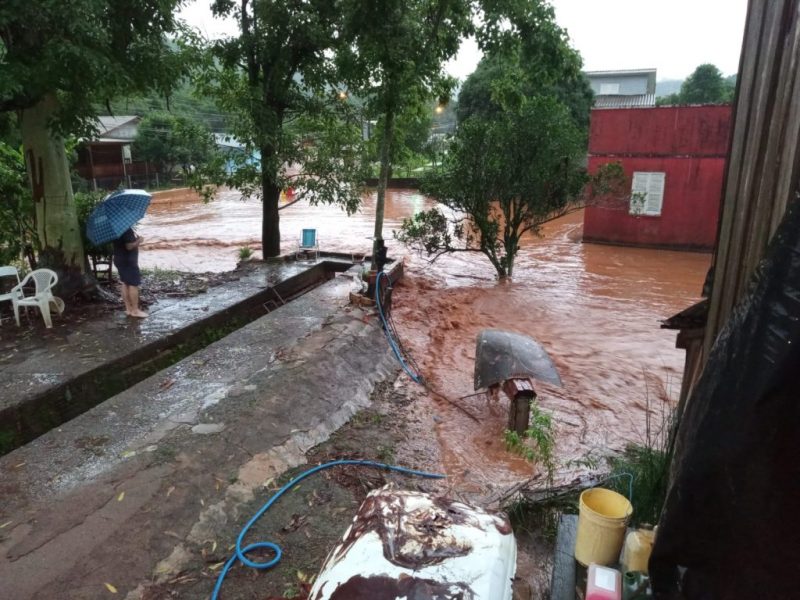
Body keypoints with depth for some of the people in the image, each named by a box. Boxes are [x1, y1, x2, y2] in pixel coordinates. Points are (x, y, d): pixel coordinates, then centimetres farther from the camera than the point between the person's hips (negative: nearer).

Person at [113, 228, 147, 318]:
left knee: (125, 284, 13)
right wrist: (139, 241, -10)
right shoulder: (127, 230, -21)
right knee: (133, 285, -4)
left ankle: (128, 309, 17)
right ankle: (135, 310, -1)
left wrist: (136, 238, 10)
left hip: (119, 259, 10)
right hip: (128, 261, -10)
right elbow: (129, 246, -26)